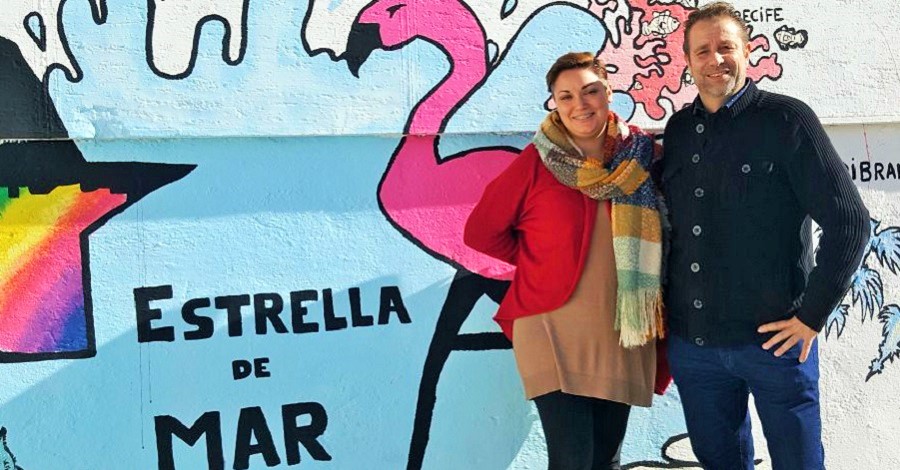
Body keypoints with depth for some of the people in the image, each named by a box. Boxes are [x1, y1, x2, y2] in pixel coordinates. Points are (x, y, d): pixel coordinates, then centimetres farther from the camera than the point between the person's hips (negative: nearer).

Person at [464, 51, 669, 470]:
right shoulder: (536, 162, -6)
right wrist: (540, 262, 3)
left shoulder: (641, 154, 3)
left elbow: (653, 238, 14)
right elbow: (481, 231, 1)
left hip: (623, 334, 4)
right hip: (554, 333, -4)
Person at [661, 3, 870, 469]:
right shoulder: (679, 129, 8)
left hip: (772, 339, -4)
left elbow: (849, 221, -11)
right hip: (690, 341, 5)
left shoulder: (785, 119, -7)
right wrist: (666, 304, 11)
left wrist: (811, 316, -12)